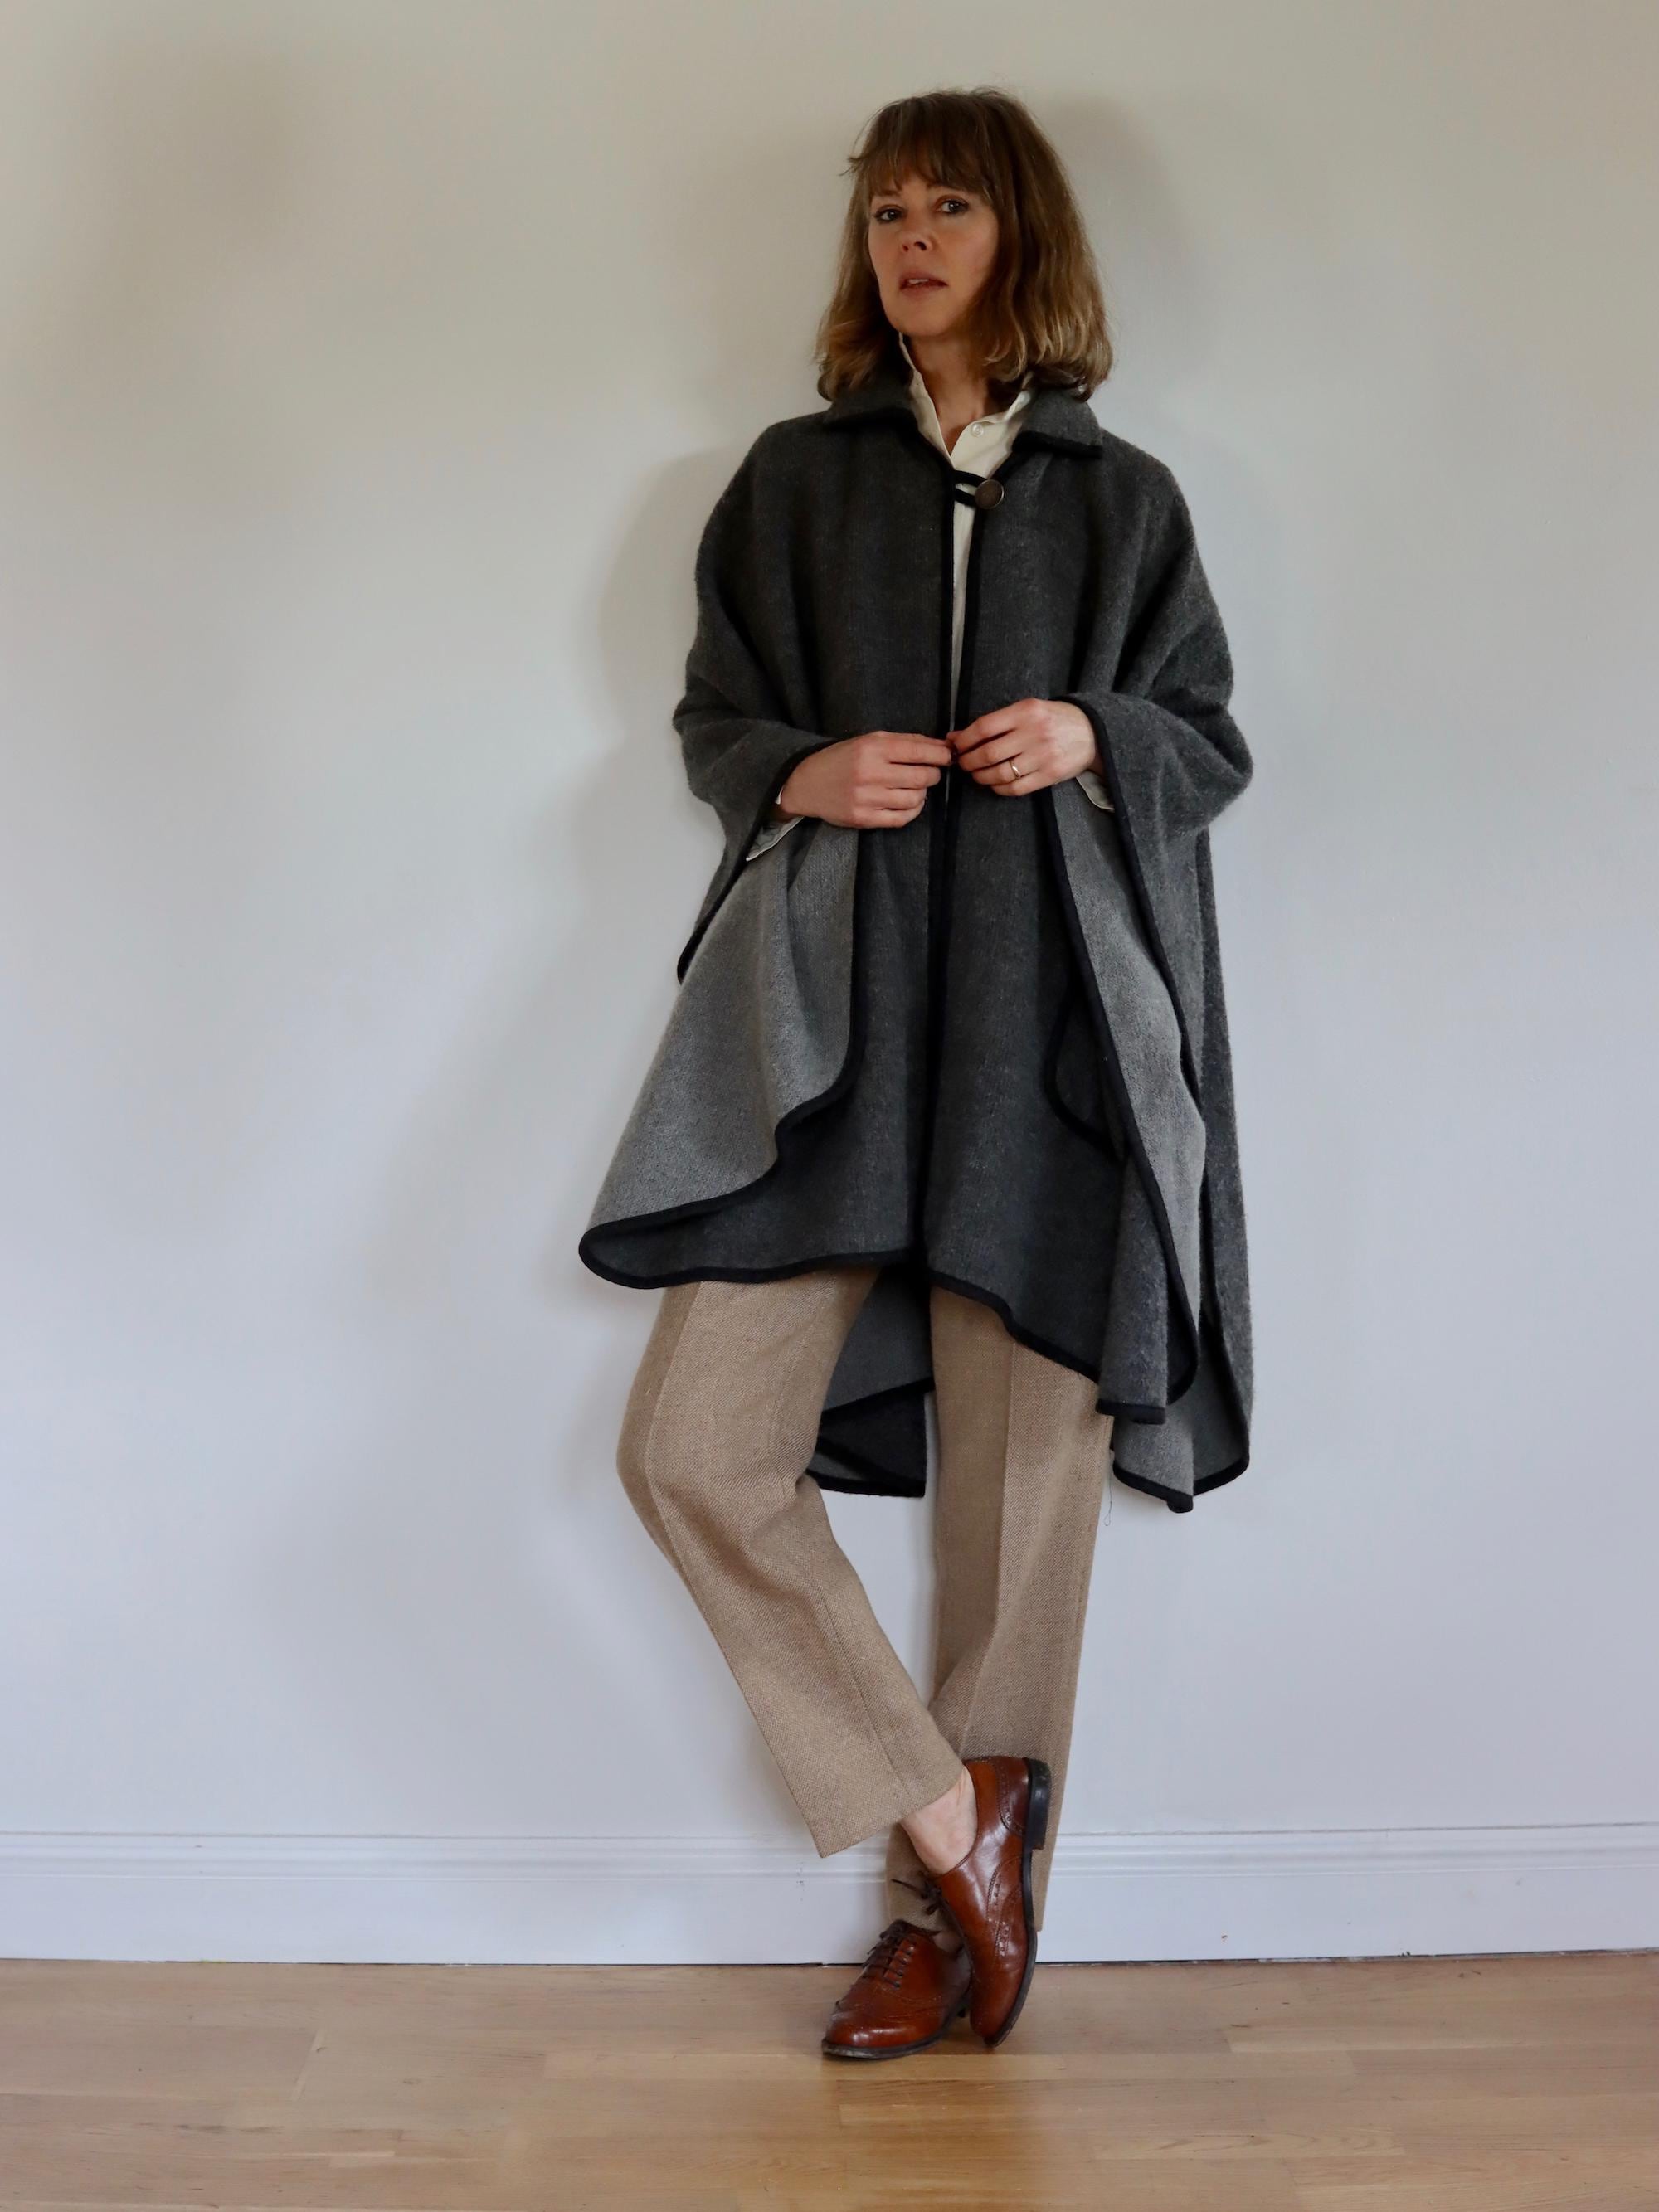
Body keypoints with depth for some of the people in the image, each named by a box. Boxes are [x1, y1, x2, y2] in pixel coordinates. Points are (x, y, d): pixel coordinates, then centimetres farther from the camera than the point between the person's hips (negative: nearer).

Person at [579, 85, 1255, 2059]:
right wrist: (801, 772, -6)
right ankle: (945, 1811, 6)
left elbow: (1215, 743, 14)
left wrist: (1092, 741, -7)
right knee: (689, 1447, -9)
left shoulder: (1122, 498, 11)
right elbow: (711, 719, 16)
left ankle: (954, 1898, 19)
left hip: (1048, 1031, -1)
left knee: (1015, 1483, 1)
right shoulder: (794, 480, 13)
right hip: (828, 1024, 2)